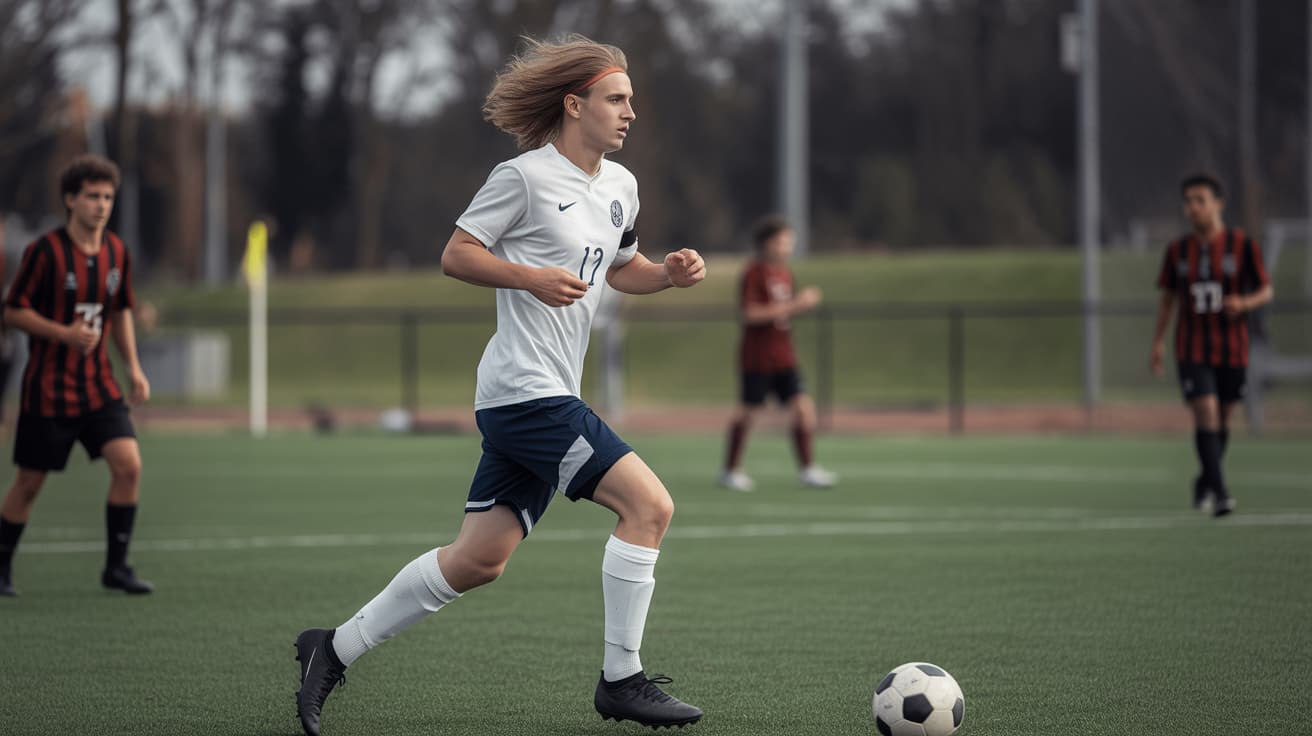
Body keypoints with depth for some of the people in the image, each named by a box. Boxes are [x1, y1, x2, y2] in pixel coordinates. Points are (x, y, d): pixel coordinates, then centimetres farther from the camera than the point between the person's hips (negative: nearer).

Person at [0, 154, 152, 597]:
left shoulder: (116, 252, 5)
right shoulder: (45, 252, -12)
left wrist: (133, 368, 11)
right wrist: (65, 334, -21)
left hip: (98, 385, 5)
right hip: (48, 388, -4)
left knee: (128, 465, -11)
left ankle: (116, 567, -1)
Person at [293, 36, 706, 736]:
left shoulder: (620, 186, 16)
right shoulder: (524, 176, -9)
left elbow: (620, 269, 30)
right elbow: (455, 255, -6)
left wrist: (669, 272, 9)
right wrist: (533, 277, -19)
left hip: (545, 396, 9)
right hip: (523, 388, -9)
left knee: (478, 558, 9)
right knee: (648, 503, -15)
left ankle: (336, 650, 18)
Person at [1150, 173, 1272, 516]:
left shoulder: (1242, 245, -4)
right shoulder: (1178, 250, 2)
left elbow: (1265, 291, 0)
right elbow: (1168, 298, 12)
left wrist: (1244, 303, -21)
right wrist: (1158, 341, 7)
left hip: (1232, 349, 0)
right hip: (1192, 349, 0)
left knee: (1222, 419, 11)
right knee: (1206, 412, -15)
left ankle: (1205, 482, 33)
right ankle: (1219, 492, -18)